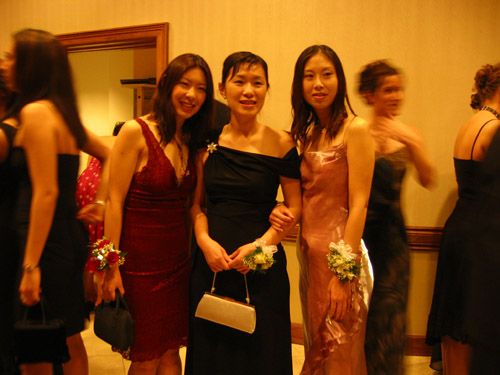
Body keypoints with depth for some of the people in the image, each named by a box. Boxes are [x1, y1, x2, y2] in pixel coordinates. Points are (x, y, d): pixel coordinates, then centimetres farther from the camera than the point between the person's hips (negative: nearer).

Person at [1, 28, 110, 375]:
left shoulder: (36, 112, -14)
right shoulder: (64, 112, 12)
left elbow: (46, 193, -20)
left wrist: (31, 265, -19)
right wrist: (99, 204, 14)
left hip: (48, 242, -9)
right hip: (72, 237, 9)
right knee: (69, 341, 19)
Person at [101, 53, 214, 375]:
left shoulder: (191, 141, 9)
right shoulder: (135, 132, -10)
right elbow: (114, 201, -12)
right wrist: (112, 266, -14)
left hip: (178, 258, 6)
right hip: (140, 259, -5)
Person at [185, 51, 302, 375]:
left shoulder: (281, 144, -5)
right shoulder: (208, 142, 2)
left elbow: (294, 206, -2)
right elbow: (197, 203, 8)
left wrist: (262, 244, -14)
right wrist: (205, 240, -9)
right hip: (210, 264, 3)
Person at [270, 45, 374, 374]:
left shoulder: (355, 129, -11)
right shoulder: (306, 134, 10)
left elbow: (358, 205, -16)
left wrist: (344, 274, -18)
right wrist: (284, 210, -6)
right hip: (309, 250, 7)